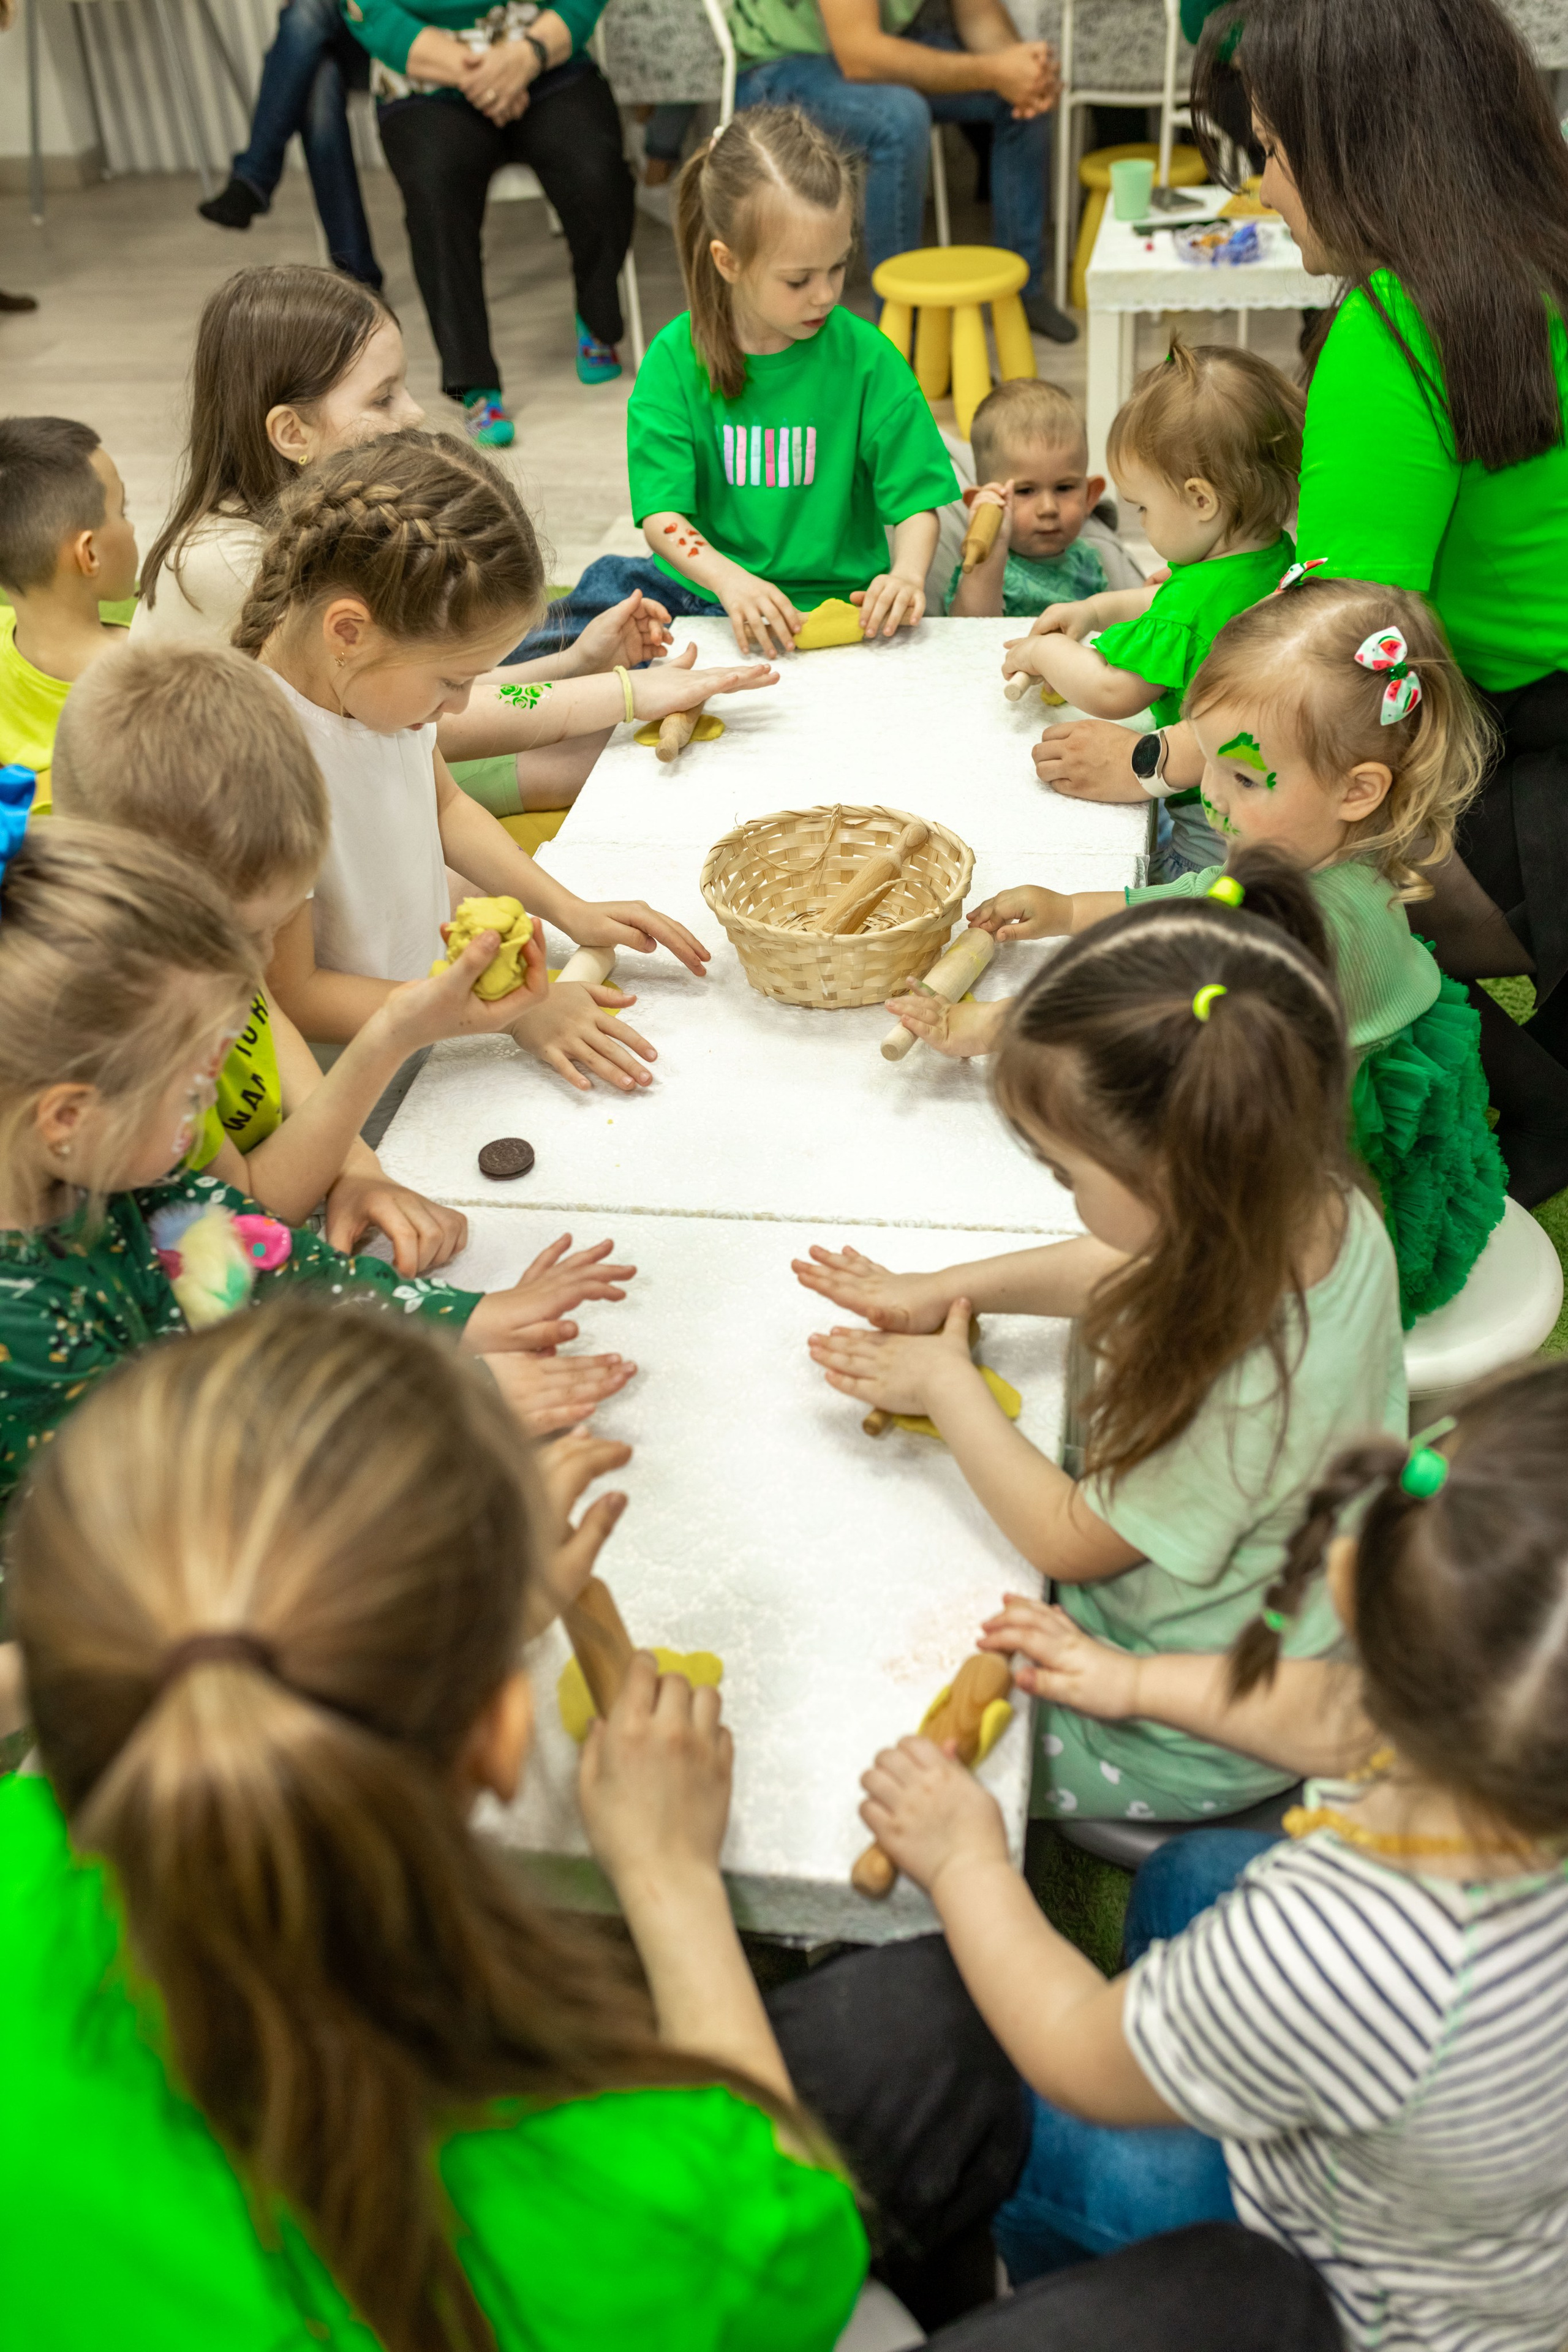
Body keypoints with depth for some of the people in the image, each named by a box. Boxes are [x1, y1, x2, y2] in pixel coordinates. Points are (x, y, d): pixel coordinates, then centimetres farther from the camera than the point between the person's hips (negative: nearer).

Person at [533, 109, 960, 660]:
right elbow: (661, 514, -9)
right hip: (703, 590, 1)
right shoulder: (676, 357, -3)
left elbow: (917, 501, -1)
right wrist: (729, 580, -29)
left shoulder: (867, 359, -3)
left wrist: (907, 574, -25)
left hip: (833, 605, 0)